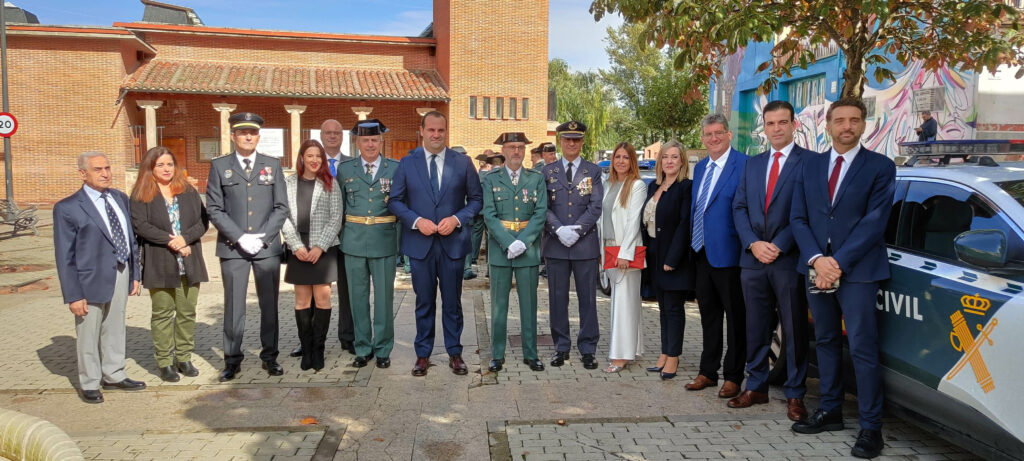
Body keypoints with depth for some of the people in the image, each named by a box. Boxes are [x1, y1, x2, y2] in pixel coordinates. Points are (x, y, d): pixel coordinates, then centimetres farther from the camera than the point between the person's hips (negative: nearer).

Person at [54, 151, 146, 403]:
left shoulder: (120, 198, 7)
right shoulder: (67, 208, -10)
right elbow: (64, 257, -10)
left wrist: (135, 274, 9)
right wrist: (73, 295, -12)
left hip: (121, 275, 5)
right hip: (92, 279, -5)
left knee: (115, 329, 18)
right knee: (88, 334, 7)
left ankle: (114, 375, 34)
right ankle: (89, 384, 24)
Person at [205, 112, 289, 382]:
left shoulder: (273, 165, 8)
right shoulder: (219, 166, 5)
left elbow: (281, 207, 4)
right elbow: (214, 209, 0)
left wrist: (262, 237, -8)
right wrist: (241, 237, -11)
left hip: (268, 247, 1)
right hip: (232, 247, -1)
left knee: (269, 304, 7)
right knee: (234, 306, 4)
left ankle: (269, 356, 18)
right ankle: (232, 360, 14)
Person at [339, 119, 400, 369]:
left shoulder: (395, 168, 3)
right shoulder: (345, 170, 8)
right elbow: (340, 206, 10)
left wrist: (403, 240, -4)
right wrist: (340, 235, 3)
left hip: (384, 241, -1)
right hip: (354, 242, 2)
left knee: (384, 297, 4)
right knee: (358, 297, 8)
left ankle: (383, 350, 17)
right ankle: (363, 348, 21)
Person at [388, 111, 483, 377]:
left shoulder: (462, 163, 2)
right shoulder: (407, 163, 2)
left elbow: (476, 199, 4)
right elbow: (395, 201, 3)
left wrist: (457, 219, -12)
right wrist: (417, 221, -13)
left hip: (453, 242, 0)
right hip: (420, 243, 0)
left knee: (452, 302, 9)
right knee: (424, 302, 10)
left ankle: (455, 353, 22)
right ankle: (423, 354, 22)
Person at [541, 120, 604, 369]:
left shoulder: (593, 171, 6)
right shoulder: (548, 171, 8)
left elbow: (596, 207, -2)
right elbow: (544, 206, 2)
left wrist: (576, 230, -13)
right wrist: (559, 230, -13)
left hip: (585, 244, -1)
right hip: (555, 244, 1)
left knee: (587, 298, 4)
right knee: (557, 298, 6)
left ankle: (587, 349, 13)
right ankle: (561, 347, 17)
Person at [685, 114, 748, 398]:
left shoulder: (743, 164, -11)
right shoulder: (700, 167, 13)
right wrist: (693, 245, 15)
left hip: (728, 254, -7)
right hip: (702, 254, 8)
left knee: (735, 317, 6)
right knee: (708, 315, 16)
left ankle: (733, 377, 17)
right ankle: (708, 372, 28)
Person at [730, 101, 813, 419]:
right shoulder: (752, 164, 15)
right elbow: (739, 208, 10)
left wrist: (779, 246, -13)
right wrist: (753, 243, -5)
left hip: (790, 260, -5)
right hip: (753, 259, 5)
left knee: (794, 329, 4)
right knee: (756, 328, 11)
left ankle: (794, 395, 14)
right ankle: (756, 387, 23)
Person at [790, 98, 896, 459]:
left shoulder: (881, 167, -1)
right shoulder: (810, 166, 11)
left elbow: (874, 222, -9)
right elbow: (798, 218, 5)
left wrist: (839, 262, -15)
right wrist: (816, 259, -10)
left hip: (858, 270, -4)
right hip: (817, 267, 4)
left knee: (863, 349, -3)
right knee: (826, 342, 13)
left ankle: (870, 427, 5)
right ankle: (830, 411, 25)